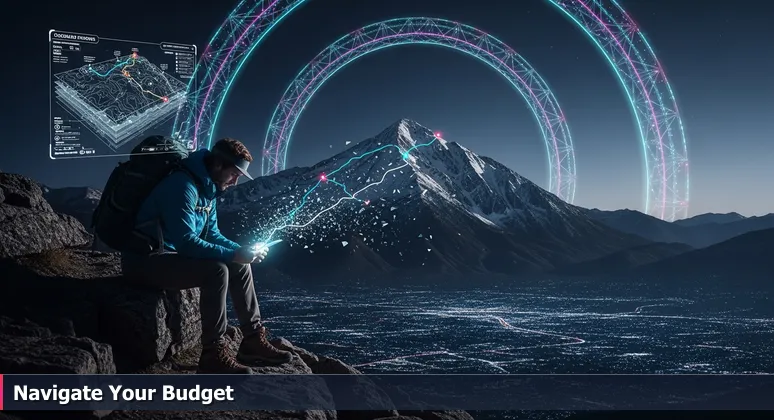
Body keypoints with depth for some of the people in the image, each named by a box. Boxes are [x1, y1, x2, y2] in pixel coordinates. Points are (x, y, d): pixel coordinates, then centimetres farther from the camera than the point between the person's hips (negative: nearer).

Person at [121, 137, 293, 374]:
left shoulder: (207, 188, 7)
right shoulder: (184, 186, -23)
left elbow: (212, 234, 12)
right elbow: (186, 241, -29)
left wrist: (241, 251, -5)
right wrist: (233, 254, -26)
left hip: (172, 255, 10)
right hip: (146, 261, -10)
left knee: (240, 266, 4)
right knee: (216, 270, -30)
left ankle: (253, 340, 8)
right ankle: (214, 355, -22)